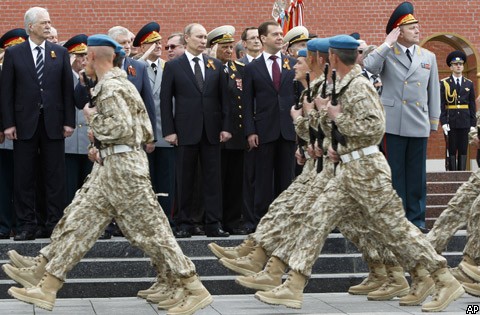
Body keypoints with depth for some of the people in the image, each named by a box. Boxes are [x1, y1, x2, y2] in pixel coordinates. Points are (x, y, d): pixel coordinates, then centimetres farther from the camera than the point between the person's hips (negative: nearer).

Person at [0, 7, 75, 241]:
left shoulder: (60, 53, 6)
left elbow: (68, 88, 5)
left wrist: (69, 121, -1)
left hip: (53, 123, 1)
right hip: (24, 123, -1)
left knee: (55, 177, 2)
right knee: (24, 177, 2)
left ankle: (56, 224, 8)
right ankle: (26, 226, 8)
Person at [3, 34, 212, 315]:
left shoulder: (110, 86, -12)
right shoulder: (118, 83, 18)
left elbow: (121, 126, -25)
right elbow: (146, 132, 18)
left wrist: (93, 118, -10)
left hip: (122, 165, -10)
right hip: (112, 166, 10)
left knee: (150, 230, -7)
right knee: (82, 222, 7)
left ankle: (194, 289, -2)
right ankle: (47, 287, 9)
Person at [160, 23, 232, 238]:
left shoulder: (216, 66, 11)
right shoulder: (173, 66, 3)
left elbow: (224, 98, 10)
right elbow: (165, 100, 1)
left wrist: (225, 127, 2)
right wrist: (169, 131, -6)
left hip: (212, 131, 2)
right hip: (185, 131, -2)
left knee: (213, 178, 2)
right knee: (184, 180, 2)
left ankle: (213, 224, 4)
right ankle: (184, 224, 8)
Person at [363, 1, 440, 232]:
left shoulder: (428, 57, 11)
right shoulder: (386, 54, 0)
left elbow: (434, 92, 14)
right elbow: (369, 67, -21)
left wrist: (433, 122, 11)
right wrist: (388, 44, -16)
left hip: (419, 125, 3)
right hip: (393, 124, -3)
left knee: (417, 174, 7)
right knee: (395, 173, 2)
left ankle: (416, 219, 14)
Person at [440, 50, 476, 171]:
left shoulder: (469, 84, 10)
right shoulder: (444, 83, 2)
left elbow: (472, 106, 9)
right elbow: (441, 105, -2)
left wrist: (473, 124, 2)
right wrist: (443, 122, -11)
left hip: (465, 122, 2)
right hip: (450, 122, -2)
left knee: (463, 150, 2)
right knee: (451, 150, 0)